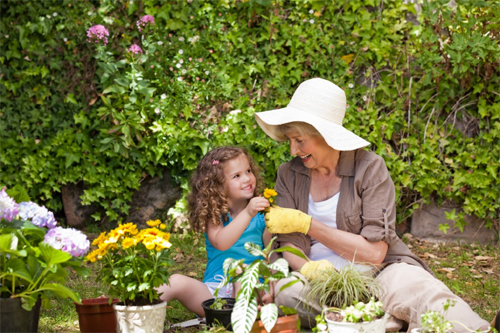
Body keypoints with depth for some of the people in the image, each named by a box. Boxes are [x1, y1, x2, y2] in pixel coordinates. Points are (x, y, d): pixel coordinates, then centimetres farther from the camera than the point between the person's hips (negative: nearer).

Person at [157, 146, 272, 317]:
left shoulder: (260, 214, 10)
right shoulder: (214, 215, 6)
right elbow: (220, 242, -17)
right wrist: (247, 214, -25)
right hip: (214, 291, 0)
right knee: (177, 282, -25)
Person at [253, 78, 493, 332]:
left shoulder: (369, 168, -4)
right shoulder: (289, 175, 8)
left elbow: (375, 252, -11)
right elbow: (289, 245, 3)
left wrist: (306, 224, -14)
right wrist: (306, 267, -22)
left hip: (379, 271, -3)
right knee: (283, 290, -35)